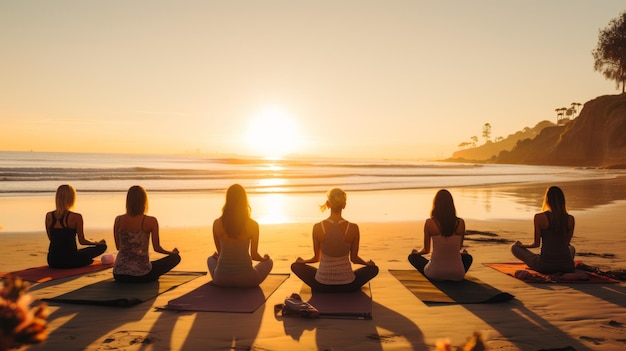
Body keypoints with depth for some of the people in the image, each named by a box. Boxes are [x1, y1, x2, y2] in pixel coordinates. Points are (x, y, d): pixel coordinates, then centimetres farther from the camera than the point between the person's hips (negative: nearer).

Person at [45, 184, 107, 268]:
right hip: (69, 261, -4)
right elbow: (82, 241, -8)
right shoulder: (76, 217, -15)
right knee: (102, 246, 10)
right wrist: (97, 243, 12)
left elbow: (51, 238, 11)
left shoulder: (49, 216, -1)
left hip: (52, 261, 5)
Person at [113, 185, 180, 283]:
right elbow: (156, 248, -6)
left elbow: (118, 247, 8)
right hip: (141, 275, -6)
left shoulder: (118, 220, -2)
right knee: (176, 257, 13)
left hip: (119, 275, 6)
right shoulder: (150, 221, -12)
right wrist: (172, 252, 14)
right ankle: (151, 278, 12)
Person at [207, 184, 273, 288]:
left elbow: (219, 253, 5)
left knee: (211, 259, 35)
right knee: (268, 261, 27)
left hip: (221, 279, 2)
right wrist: (264, 258, 21)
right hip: (245, 280, -1)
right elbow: (254, 255, -3)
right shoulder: (253, 225, -12)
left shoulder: (217, 223, -7)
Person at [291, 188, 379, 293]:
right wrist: (367, 263, 21)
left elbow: (316, 258, 0)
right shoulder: (353, 228, -14)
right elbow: (354, 258, -1)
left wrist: (302, 261, 22)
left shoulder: (317, 227, -13)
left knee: (295, 266, 24)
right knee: (374, 268, 27)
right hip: (347, 285, 1)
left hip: (322, 285, -1)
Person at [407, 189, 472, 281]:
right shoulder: (460, 223, -3)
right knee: (468, 257, 36)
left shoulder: (429, 223, -9)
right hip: (457, 274, 2)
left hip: (435, 273, -2)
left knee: (412, 257, 26)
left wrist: (416, 252, 26)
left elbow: (426, 250, 2)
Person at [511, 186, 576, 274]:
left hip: (546, 266, -4)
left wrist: (522, 245, 19)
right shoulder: (570, 219, 0)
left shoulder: (539, 217, -10)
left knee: (514, 247, 16)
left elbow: (536, 244, -3)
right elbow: (567, 243, 14)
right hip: (567, 266, 5)